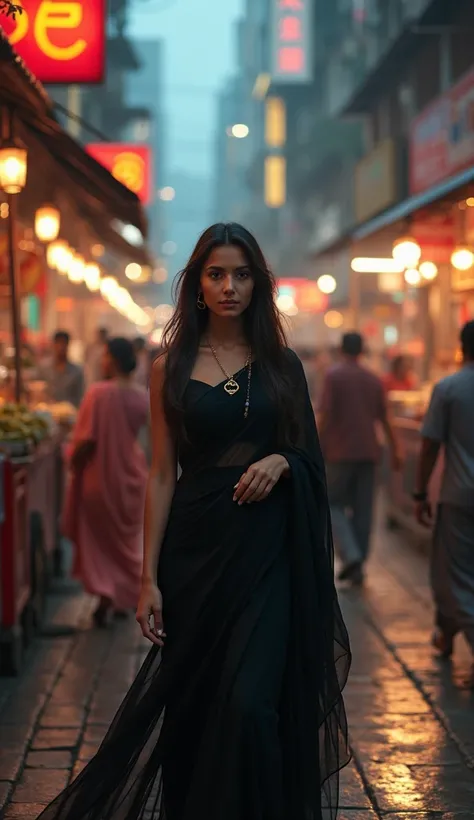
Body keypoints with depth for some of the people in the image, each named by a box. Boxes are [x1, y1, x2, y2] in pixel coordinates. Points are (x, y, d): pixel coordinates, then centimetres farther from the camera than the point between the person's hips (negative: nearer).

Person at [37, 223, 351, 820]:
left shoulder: (281, 364, 8)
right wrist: (149, 577, -2)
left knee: (248, 703, -13)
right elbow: (161, 474, 3)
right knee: (192, 700, 6)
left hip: (265, 551, 0)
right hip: (196, 547, 1)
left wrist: (282, 461, -10)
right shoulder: (172, 368, 5)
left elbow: (309, 455, 15)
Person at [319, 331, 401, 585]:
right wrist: (394, 450, 17)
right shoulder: (374, 379, 10)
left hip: (341, 452, -4)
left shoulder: (334, 375, -5)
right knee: (363, 509, 7)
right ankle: (358, 568, 8)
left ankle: (351, 555, -15)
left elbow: (326, 414, -12)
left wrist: (320, 447, -7)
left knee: (334, 504, 5)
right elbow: (384, 419, 11)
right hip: (368, 452, 4)